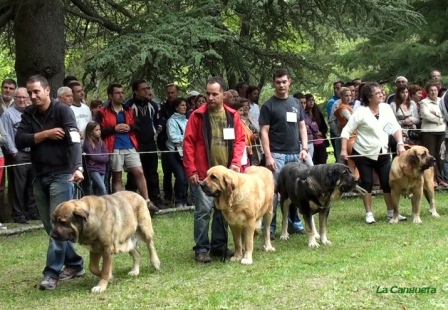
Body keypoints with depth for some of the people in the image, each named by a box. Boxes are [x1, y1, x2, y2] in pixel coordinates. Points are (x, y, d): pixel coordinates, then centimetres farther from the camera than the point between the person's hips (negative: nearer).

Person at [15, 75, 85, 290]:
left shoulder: (62, 110, -10)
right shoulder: (28, 114, 8)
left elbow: (74, 140, -23)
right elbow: (19, 141, -3)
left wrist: (78, 167, -38)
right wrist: (45, 134, -15)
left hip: (62, 175, -6)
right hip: (39, 177, 6)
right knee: (50, 226, 10)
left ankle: (52, 272, -3)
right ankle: (74, 264, 21)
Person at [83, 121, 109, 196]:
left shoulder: (101, 142, 9)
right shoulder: (87, 143, -7)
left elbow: (106, 157, 3)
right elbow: (92, 156, -13)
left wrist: (96, 159, -11)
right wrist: (101, 157, -3)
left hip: (102, 169, 5)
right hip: (93, 169, -5)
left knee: (98, 191, 9)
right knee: (103, 188, -18)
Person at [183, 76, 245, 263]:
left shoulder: (232, 115, 6)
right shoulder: (198, 115, -4)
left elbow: (240, 140, 8)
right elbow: (188, 143, -4)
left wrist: (236, 162, -6)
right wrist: (191, 170, -9)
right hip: (204, 173, -4)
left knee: (223, 210, 11)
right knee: (203, 210, -4)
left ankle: (219, 245, 23)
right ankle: (201, 248, 5)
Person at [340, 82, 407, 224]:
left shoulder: (386, 108, -1)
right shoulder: (361, 112, -13)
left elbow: (395, 127, -1)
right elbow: (346, 131, -11)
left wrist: (400, 144, -15)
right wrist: (344, 150, -20)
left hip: (382, 153, 4)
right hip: (363, 154, -4)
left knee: (388, 182, 2)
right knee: (366, 183, 2)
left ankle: (392, 213, 14)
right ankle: (369, 214, 12)